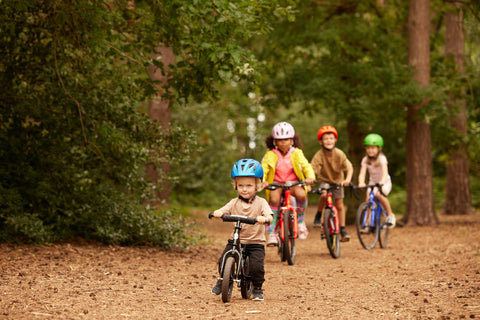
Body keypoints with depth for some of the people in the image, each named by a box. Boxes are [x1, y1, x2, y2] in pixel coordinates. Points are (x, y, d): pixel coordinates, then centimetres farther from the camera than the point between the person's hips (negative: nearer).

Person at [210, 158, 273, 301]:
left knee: (256, 265, -20)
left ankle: (257, 289, 7)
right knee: (223, 261, -13)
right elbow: (223, 210, -8)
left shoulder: (261, 203, -4)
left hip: (256, 242, -2)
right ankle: (222, 280, 18)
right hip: (236, 240, 3)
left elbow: (270, 217, -19)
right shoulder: (234, 203, 4)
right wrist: (218, 213, -33)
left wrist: (264, 219, -43)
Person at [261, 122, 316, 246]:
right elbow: (263, 168, -11)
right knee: (274, 200, -32)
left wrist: (310, 177, -29)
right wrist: (262, 180, -33)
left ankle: (301, 222, -6)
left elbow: (306, 165, -7)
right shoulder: (270, 154, -1)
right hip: (276, 183, -1)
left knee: (301, 194, -32)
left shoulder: (296, 153, 2)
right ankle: (272, 233, -24)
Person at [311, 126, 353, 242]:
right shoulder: (319, 155, -27)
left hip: (337, 180, 1)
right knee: (324, 195, -32)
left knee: (339, 205, 1)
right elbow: (312, 170, -31)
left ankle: (342, 230, 15)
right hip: (324, 180, -1)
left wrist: (348, 179, -40)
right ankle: (318, 215, -6)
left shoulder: (339, 154, -24)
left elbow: (349, 167, -22)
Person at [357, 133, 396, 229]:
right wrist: (361, 183, -45)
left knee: (379, 194, -31)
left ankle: (390, 215, -10)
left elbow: (385, 172, -35)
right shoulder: (365, 160, -11)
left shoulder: (382, 158, -21)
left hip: (385, 183, -3)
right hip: (372, 182, 3)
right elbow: (362, 174, -23)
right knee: (368, 198, -20)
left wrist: (382, 182, -55)